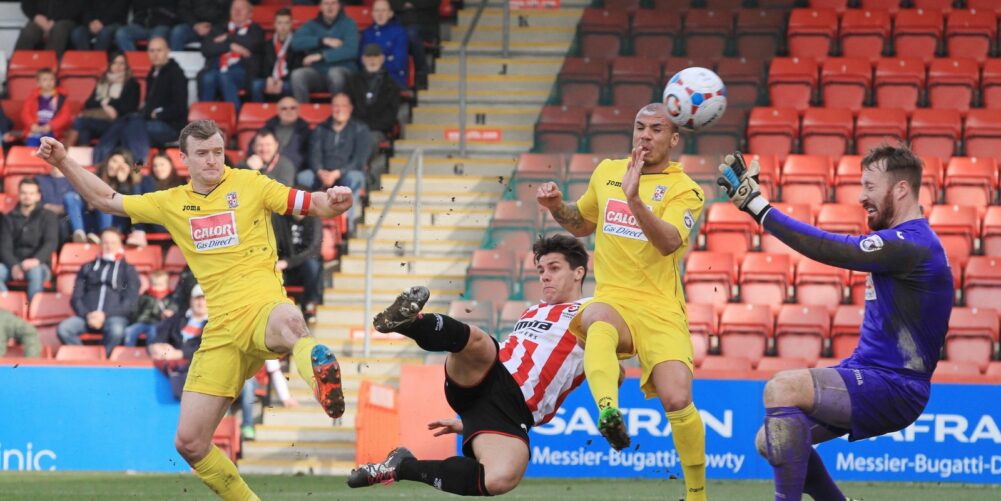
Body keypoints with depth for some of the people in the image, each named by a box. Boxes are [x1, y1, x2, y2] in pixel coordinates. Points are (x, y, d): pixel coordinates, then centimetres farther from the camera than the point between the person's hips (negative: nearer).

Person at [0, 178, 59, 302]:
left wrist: (36, 260, -27)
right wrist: (14, 266, -19)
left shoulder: (47, 216, 9)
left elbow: (51, 243, -6)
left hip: (39, 265, -2)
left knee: (35, 271, -38)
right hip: (13, 264, 2)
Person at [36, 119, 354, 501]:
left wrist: (333, 201, -18)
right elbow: (107, 201, 27)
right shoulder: (172, 203, 17)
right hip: (221, 332, 5)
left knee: (288, 320, -46)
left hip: (262, 310, -5)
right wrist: (63, 162, 19)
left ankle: (317, 364, -72)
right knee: (189, 443, -1)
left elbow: (313, 205, 5)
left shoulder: (248, 184, 6)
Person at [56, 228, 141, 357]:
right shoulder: (88, 268, 22)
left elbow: (130, 302, 4)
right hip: (87, 316, 2)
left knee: (116, 330, -39)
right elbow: (76, 297, 13)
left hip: (115, 317, -2)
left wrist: (105, 315, -9)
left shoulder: (128, 270, 15)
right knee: (63, 329, -29)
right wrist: (87, 315, -8)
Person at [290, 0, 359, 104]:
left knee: (335, 72, -38)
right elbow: (296, 42, -7)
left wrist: (321, 56, -17)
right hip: (317, 72, 3)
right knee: (297, 74, -29)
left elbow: (351, 50, -13)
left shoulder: (348, 24, 3)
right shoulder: (312, 25, 12)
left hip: (343, 72, -3)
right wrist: (324, 41, -15)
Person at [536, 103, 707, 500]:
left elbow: (669, 242, -19)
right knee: (596, 320, -37)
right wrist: (557, 207, 12)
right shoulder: (607, 172, 15)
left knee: (677, 400, -20)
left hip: (660, 310, -2)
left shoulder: (684, 190, 1)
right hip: (613, 302, 2)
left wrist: (635, 200, -31)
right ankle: (608, 411, -62)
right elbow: (582, 224, 33)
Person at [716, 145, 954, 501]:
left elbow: (827, 248, -23)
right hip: (876, 379, 11)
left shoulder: (910, 244, -18)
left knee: (782, 388, -29)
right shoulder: (902, 240, 17)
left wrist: (756, 205, -19)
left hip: (892, 388, -11)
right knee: (771, 441, 10)